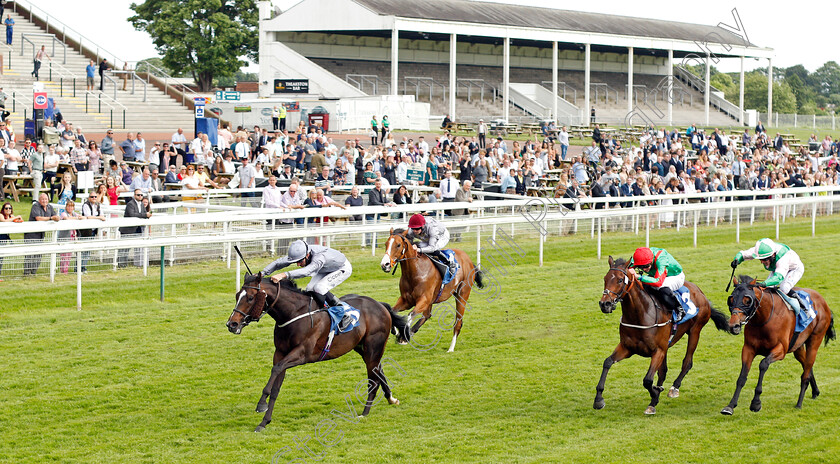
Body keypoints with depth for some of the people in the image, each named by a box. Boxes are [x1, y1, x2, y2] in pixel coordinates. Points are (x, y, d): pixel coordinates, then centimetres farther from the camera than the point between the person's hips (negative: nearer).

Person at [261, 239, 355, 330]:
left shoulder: (319, 257, -46)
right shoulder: (299, 253, -23)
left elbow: (306, 271, -62)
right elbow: (279, 263, -16)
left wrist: (284, 275, -74)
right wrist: (262, 273, -30)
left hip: (343, 268, -8)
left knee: (319, 288, -25)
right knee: (310, 289, -6)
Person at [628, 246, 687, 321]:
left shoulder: (661, 260, -40)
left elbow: (658, 282, -50)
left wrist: (639, 277, -55)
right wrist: (630, 271, -35)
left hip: (676, 277, -7)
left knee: (663, 289, -39)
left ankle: (679, 309, -19)